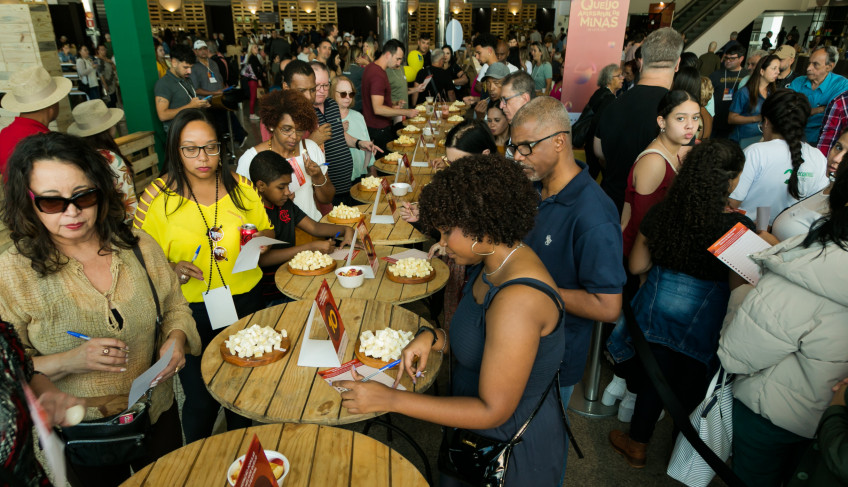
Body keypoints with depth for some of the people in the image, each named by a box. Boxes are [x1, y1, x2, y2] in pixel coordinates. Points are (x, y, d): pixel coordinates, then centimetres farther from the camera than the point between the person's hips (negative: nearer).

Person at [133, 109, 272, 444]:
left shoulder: (241, 187, 0)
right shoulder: (157, 198, -8)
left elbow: (267, 231, 12)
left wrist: (261, 239, -10)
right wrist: (171, 270, -24)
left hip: (245, 300, 3)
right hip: (190, 310, -3)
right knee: (202, 400, 6)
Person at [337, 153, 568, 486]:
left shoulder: (517, 300, -35)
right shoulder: (493, 265, -6)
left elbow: (493, 411, -30)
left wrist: (390, 400, -27)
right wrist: (433, 338, -12)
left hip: (513, 450, -7)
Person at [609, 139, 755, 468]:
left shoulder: (660, 212, -11)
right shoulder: (740, 227, -21)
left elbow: (637, 265, -4)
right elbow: (739, 290, -15)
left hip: (657, 313, 2)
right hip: (705, 319, -2)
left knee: (654, 378, 20)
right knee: (690, 383, 22)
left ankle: (638, 445, 38)